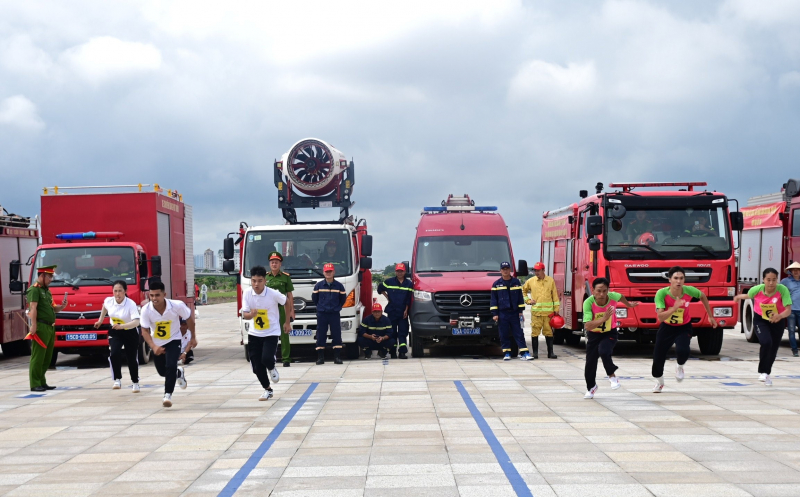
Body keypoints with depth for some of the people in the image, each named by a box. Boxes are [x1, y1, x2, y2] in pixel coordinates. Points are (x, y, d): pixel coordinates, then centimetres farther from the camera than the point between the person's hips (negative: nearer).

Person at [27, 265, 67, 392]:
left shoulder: (46, 290, 21)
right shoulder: (34, 290, -7)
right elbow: (33, 308, -17)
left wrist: (61, 307, 5)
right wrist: (33, 325, -26)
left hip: (50, 328, 9)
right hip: (41, 327, -9)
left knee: (47, 358, 12)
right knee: (38, 356, -9)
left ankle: (42, 382, 19)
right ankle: (35, 384, -9)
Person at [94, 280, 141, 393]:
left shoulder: (131, 304, -27)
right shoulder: (108, 301, -12)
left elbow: (136, 322, -38)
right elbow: (104, 307, 15)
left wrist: (121, 326, -50)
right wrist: (100, 320, 21)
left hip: (130, 333, -3)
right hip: (115, 332, 3)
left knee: (132, 358, 5)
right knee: (113, 354, -21)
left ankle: (135, 383, 27)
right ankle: (117, 380, -11)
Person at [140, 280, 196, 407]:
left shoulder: (177, 305, -28)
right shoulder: (146, 310, -26)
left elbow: (190, 317, -9)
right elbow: (145, 331, -19)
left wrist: (193, 337, -2)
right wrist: (153, 347, -34)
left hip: (173, 340, -3)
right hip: (157, 343, 3)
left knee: (170, 366, -24)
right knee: (162, 371, 16)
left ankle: (168, 395, -12)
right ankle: (179, 373, 49)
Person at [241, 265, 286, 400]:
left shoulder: (273, 294, -20)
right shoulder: (247, 293, -11)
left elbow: (287, 302, -2)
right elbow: (244, 314, -10)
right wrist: (251, 314, -34)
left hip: (271, 333, -3)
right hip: (254, 334, 3)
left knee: (266, 359, -24)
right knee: (257, 366, 3)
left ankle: (272, 369, 14)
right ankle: (267, 390, 27)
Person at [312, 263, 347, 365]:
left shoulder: (339, 286, 1)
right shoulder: (318, 286, 1)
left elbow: (343, 299, 12)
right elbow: (314, 298, 11)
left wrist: (337, 307, 10)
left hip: (334, 314, 0)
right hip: (321, 314, 0)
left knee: (337, 335, -2)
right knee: (321, 335, 0)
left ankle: (337, 357, 1)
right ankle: (320, 357, 5)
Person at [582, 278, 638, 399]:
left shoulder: (613, 297, -23)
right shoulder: (588, 303, -30)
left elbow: (621, 297, 5)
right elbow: (587, 326, -39)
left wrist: (629, 304, 25)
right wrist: (604, 318, -51)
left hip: (610, 333, 0)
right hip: (594, 334, 0)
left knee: (603, 351, -28)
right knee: (590, 362, 5)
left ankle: (612, 375, 0)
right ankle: (591, 387, 33)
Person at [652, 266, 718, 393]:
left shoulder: (689, 291, -23)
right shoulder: (661, 293, -28)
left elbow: (703, 297, 2)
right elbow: (660, 317, -34)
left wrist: (710, 316, 9)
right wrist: (674, 308, -47)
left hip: (684, 327, 0)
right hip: (666, 327, 0)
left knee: (682, 350, -28)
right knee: (658, 355, 4)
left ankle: (680, 367, 10)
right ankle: (659, 382, 36)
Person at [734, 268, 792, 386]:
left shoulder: (783, 290, -28)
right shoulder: (757, 289, -22)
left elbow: (788, 310, -34)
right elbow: (748, 295, 4)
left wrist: (780, 316, -55)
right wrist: (739, 296, 24)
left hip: (777, 321, 1)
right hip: (760, 320, -1)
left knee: (773, 349, 12)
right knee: (766, 342, -26)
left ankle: (767, 374, 38)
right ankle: (762, 372, -9)